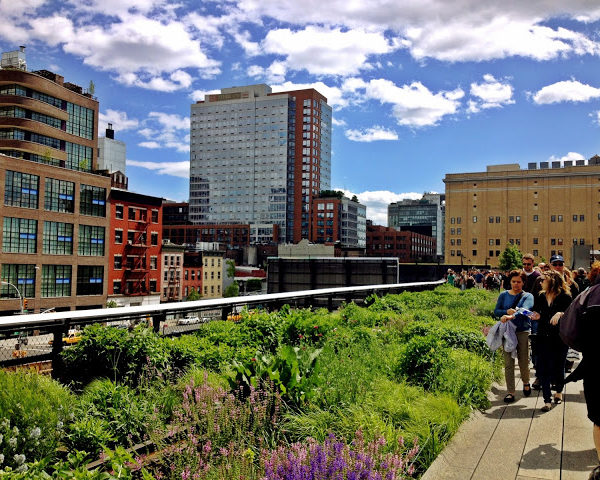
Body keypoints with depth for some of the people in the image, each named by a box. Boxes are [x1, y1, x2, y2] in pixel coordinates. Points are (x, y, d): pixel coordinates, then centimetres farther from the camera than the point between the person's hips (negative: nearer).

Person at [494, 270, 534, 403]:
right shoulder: (503, 295, 10)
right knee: (508, 363, -1)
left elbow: (524, 310, -18)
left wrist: (511, 316, -36)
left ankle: (526, 382, 35)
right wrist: (507, 311, -14)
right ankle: (510, 392, 4)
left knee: (523, 361, 5)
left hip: (523, 332, -1)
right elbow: (496, 311, 7)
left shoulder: (528, 296, 2)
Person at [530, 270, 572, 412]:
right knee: (543, 368, -3)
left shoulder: (565, 297, -5)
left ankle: (559, 392, 37)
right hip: (543, 337, 3)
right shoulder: (540, 296, 8)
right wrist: (537, 317, -5)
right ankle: (547, 400, 3)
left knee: (558, 366, 9)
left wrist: (560, 314, -26)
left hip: (560, 337, -3)